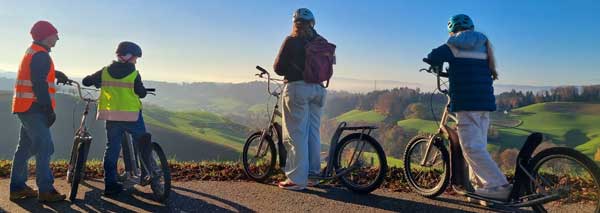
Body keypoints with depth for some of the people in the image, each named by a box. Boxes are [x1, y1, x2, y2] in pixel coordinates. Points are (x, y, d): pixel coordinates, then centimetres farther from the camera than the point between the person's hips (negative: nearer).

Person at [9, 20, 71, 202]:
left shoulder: (32, 51, 17)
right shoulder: (41, 55, -15)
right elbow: (39, 85, -22)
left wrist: (56, 73, 24)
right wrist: (49, 110, -20)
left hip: (26, 107, 11)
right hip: (34, 108, -11)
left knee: (25, 148, 15)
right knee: (44, 148, -9)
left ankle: (17, 188, 22)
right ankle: (45, 191, -7)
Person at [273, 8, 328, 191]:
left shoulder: (292, 41, -6)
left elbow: (279, 68, -4)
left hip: (297, 88, -6)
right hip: (318, 89, 6)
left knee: (296, 134, -3)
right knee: (313, 132, 14)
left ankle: (297, 179, -2)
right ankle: (313, 173, 21)